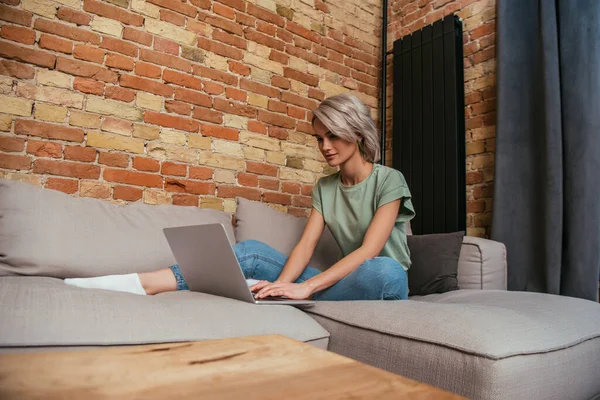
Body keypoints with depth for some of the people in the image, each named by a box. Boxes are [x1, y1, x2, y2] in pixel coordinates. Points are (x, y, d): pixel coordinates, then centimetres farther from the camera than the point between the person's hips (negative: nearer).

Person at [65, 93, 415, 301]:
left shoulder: (389, 180, -8)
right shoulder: (325, 187, 8)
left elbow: (369, 251, -21)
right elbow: (306, 244, -4)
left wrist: (305, 287, -30)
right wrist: (280, 285, -24)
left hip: (385, 287, -3)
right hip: (342, 280, 4)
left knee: (384, 271, -41)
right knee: (252, 251, -13)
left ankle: (256, 291, -29)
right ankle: (139, 284, -18)